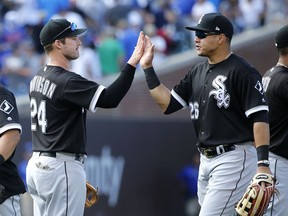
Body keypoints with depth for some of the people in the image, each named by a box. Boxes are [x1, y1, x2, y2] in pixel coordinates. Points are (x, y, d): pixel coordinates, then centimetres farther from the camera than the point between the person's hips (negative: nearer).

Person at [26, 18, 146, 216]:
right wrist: (132, 63, -21)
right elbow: (110, 98, -23)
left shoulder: (39, 78, 13)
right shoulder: (66, 81, -16)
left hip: (37, 164, 10)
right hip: (62, 168, -10)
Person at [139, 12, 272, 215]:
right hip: (207, 160, 9)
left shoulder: (242, 72, -13)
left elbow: (260, 117, -18)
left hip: (233, 160, -9)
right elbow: (168, 104, 13)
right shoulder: (198, 72, 13)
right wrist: (148, 67, 7)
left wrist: (263, 163, -27)